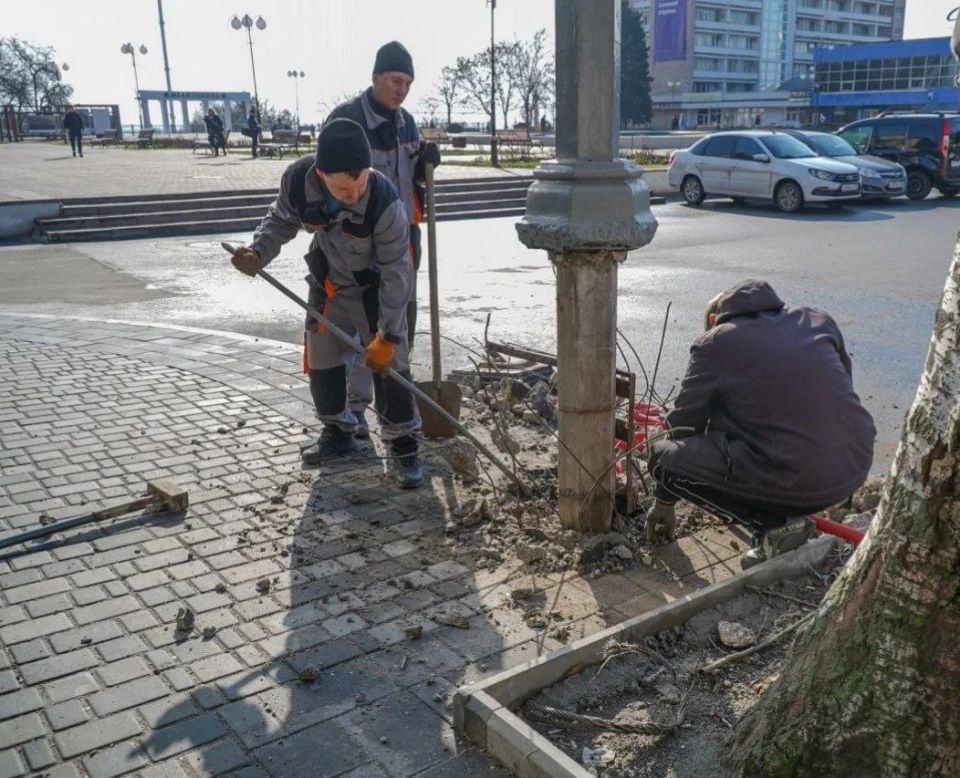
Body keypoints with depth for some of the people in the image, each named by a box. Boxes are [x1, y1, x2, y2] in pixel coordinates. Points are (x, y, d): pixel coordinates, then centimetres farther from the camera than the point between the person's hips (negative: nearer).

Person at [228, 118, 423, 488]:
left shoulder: (385, 201, -35)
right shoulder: (297, 179, -26)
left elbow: (397, 274, -27)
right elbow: (281, 219, -2)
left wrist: (389, 334, -25)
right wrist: (258, 253, -21)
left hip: (375, 289, -4)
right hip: (327, 285, 4)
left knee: (388, 364, -6)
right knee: (321, 361, 12)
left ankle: (404, 446, 8)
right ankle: (338, 432, 31)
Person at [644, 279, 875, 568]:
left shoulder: (714, 344, 1)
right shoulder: (820, 321, 14)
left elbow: (685, 424, 9)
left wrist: (665, 500, 22)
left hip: (794, 479, -7)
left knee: (664, 455, 4)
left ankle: (776, 524, 1)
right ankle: (790, 510, 17)